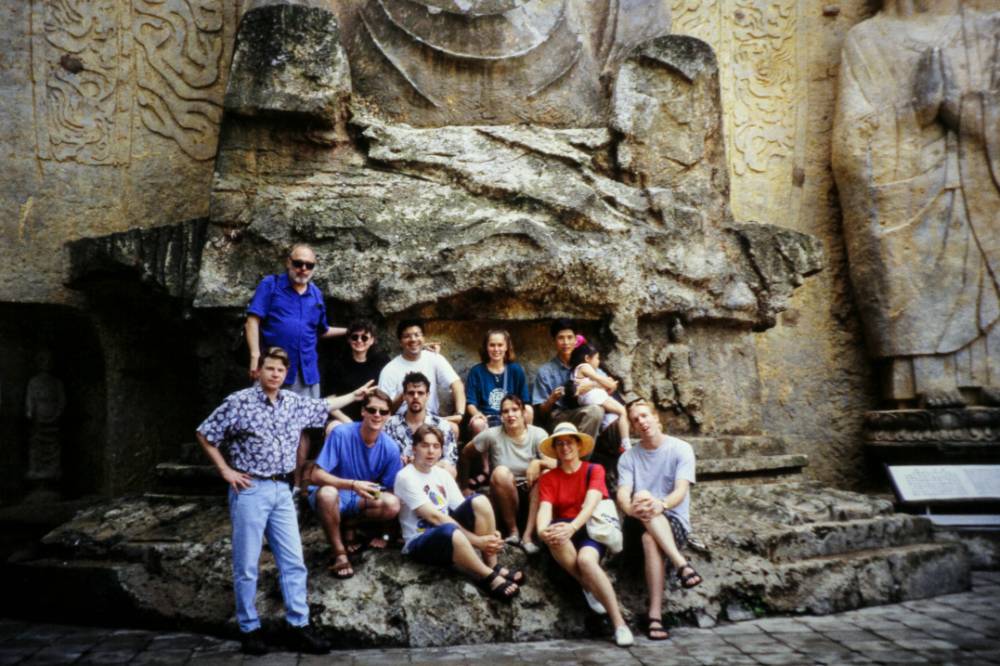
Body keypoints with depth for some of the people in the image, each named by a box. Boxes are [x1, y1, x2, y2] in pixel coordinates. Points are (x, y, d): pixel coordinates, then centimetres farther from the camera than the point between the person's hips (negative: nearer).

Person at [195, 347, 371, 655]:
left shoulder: (294, 402, 8)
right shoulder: (239, 402, -8)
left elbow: (323, 406, 28)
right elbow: (204, 434, -2)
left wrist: (355, 395, 36)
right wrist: (225, 471, -5)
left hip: (282, 490, 5)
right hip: (250, 490, -5)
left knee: (293, 561, 4)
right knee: (246, 565, 2)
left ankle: (298, 627, 12)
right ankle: (250, 629, 14)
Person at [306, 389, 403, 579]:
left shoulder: (390, 447, -11)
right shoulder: (341, 434, -21)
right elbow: (315, 475, -24)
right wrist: (353, 485, -37)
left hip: (362, 500, 3)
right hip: (334, 495, -3)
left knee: (393, 505, -26)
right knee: (327, 493, -38)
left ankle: (350, 524, 2)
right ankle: (339, 554, -19)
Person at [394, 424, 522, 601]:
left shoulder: (443, 474, 9)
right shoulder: (406, 477, -14)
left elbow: (463, 510, 3)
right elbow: (434, 517, -20)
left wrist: (490, 533, -18)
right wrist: (476, 540, -22)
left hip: (448, 533, 7)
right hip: (420, 543, -7)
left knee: (479, 501, -16)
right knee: (450, 531, -40)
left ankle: (492, 566, -11)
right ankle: (489, 577, -21)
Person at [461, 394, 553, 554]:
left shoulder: (538, 434, -9)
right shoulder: (492, 435, -10)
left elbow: (554, 463, -21)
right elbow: (466, 454, 3)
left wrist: (537, 462, -41)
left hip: (532, 493, 1)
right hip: (505, 493, 0)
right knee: (501, 472, -33)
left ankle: (528, 535, -30)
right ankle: (512, 531, -20)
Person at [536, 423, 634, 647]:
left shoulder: (594, 470, 2)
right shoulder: (548, 478, 7)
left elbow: (591, 503, -16)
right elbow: (544, 509, -10)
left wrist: (572, 527, -36)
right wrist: (542, 530, -35)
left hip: (590, 530, -2)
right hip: (562, 532, 2)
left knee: (586, 559, -36)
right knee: (554, 535, -35)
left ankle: (619, 624, -30)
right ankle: (589, 587, -17)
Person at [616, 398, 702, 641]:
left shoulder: (681, 449, 1)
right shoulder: (628, 457, 9)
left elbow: (681, 491, -13)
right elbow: (622, 495, -6)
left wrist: (661, 505, -36)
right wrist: (631, 508, -32)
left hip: (674, 521, -2)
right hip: (638, 523, 2)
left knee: (650, 539, -35)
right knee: (642, 496, -32)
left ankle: (655, 614, -39)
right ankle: (681, 564, -43)